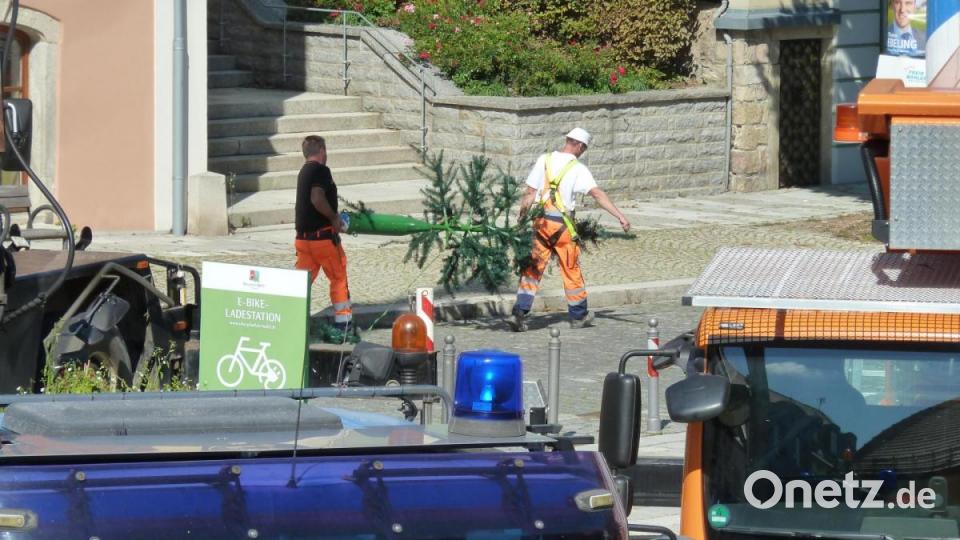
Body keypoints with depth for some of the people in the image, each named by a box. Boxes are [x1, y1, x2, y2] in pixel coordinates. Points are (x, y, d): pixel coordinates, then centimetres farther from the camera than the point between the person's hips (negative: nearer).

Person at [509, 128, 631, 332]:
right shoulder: (578, 169, -8)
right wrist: (620, 216, -20)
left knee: (533, 268, 3)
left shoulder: (544, 160, 3)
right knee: (571, 269, 11)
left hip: (540, 222, 3)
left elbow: (529, 193, 4)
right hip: (562, 223, -3)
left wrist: (521, 217, 13)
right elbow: (597, 194, -17)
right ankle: (578, 316, 22)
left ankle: (519, 311, -11)